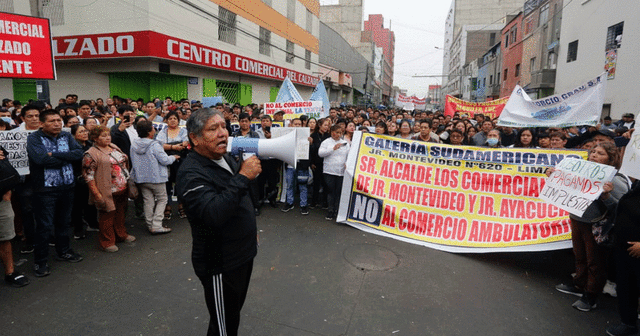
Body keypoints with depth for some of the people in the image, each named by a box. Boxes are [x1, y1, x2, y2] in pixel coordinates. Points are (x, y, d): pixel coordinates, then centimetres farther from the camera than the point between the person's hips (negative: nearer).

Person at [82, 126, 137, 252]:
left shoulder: (114, 148, 12)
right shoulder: (91, 154, -10)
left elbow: (124, 164, 21)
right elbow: (88, 176, -14)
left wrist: (127, 183, 18)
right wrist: (97, 194, -18)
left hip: (122, 190, 7)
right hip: (108, 192, -7)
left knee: (120, 213, 19)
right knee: (107, 216, 3)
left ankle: (121, 234, 35)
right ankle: (107, 242, 16)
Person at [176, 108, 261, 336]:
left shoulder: (227, 159, 6)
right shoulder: (191, 173, -23)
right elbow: (214, 214, -37)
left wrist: (251, 230, 24)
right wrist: (243, 177, -36)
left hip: (243, 254, 9)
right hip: (220, 265, -8)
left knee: (235, 311, 25)